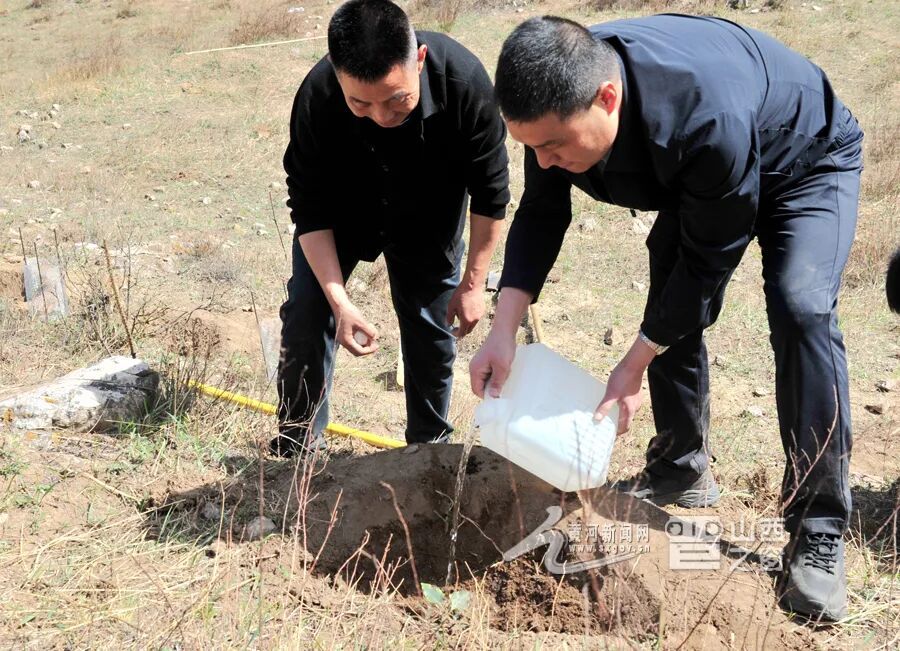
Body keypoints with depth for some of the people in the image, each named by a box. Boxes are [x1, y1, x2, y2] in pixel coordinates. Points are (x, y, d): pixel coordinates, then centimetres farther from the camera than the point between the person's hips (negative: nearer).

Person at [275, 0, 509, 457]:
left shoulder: (464, 83, -37)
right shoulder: (317, 98, -37)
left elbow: (490, 193, -20)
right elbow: (310, 209, -23)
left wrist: (473, 283, -15)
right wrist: (340, 302, -30)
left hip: (428, 219, 0)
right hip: (343, 209, 0)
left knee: (432, 330, 5)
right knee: (305, 314, -7)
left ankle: (430, 448, 27)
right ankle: (296, 450, 12)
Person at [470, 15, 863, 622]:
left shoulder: (710, 119, -46)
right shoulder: (561, 95, -27)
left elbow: (707, 260, -32)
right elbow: (541, 214, -15)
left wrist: (635, 364, -24)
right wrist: (504, 330, -25)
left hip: (805, 161, -6)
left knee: (801, 308, -24)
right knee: (671, 305, 0)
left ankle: (818, 533, -17)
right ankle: (682, 471, 21)